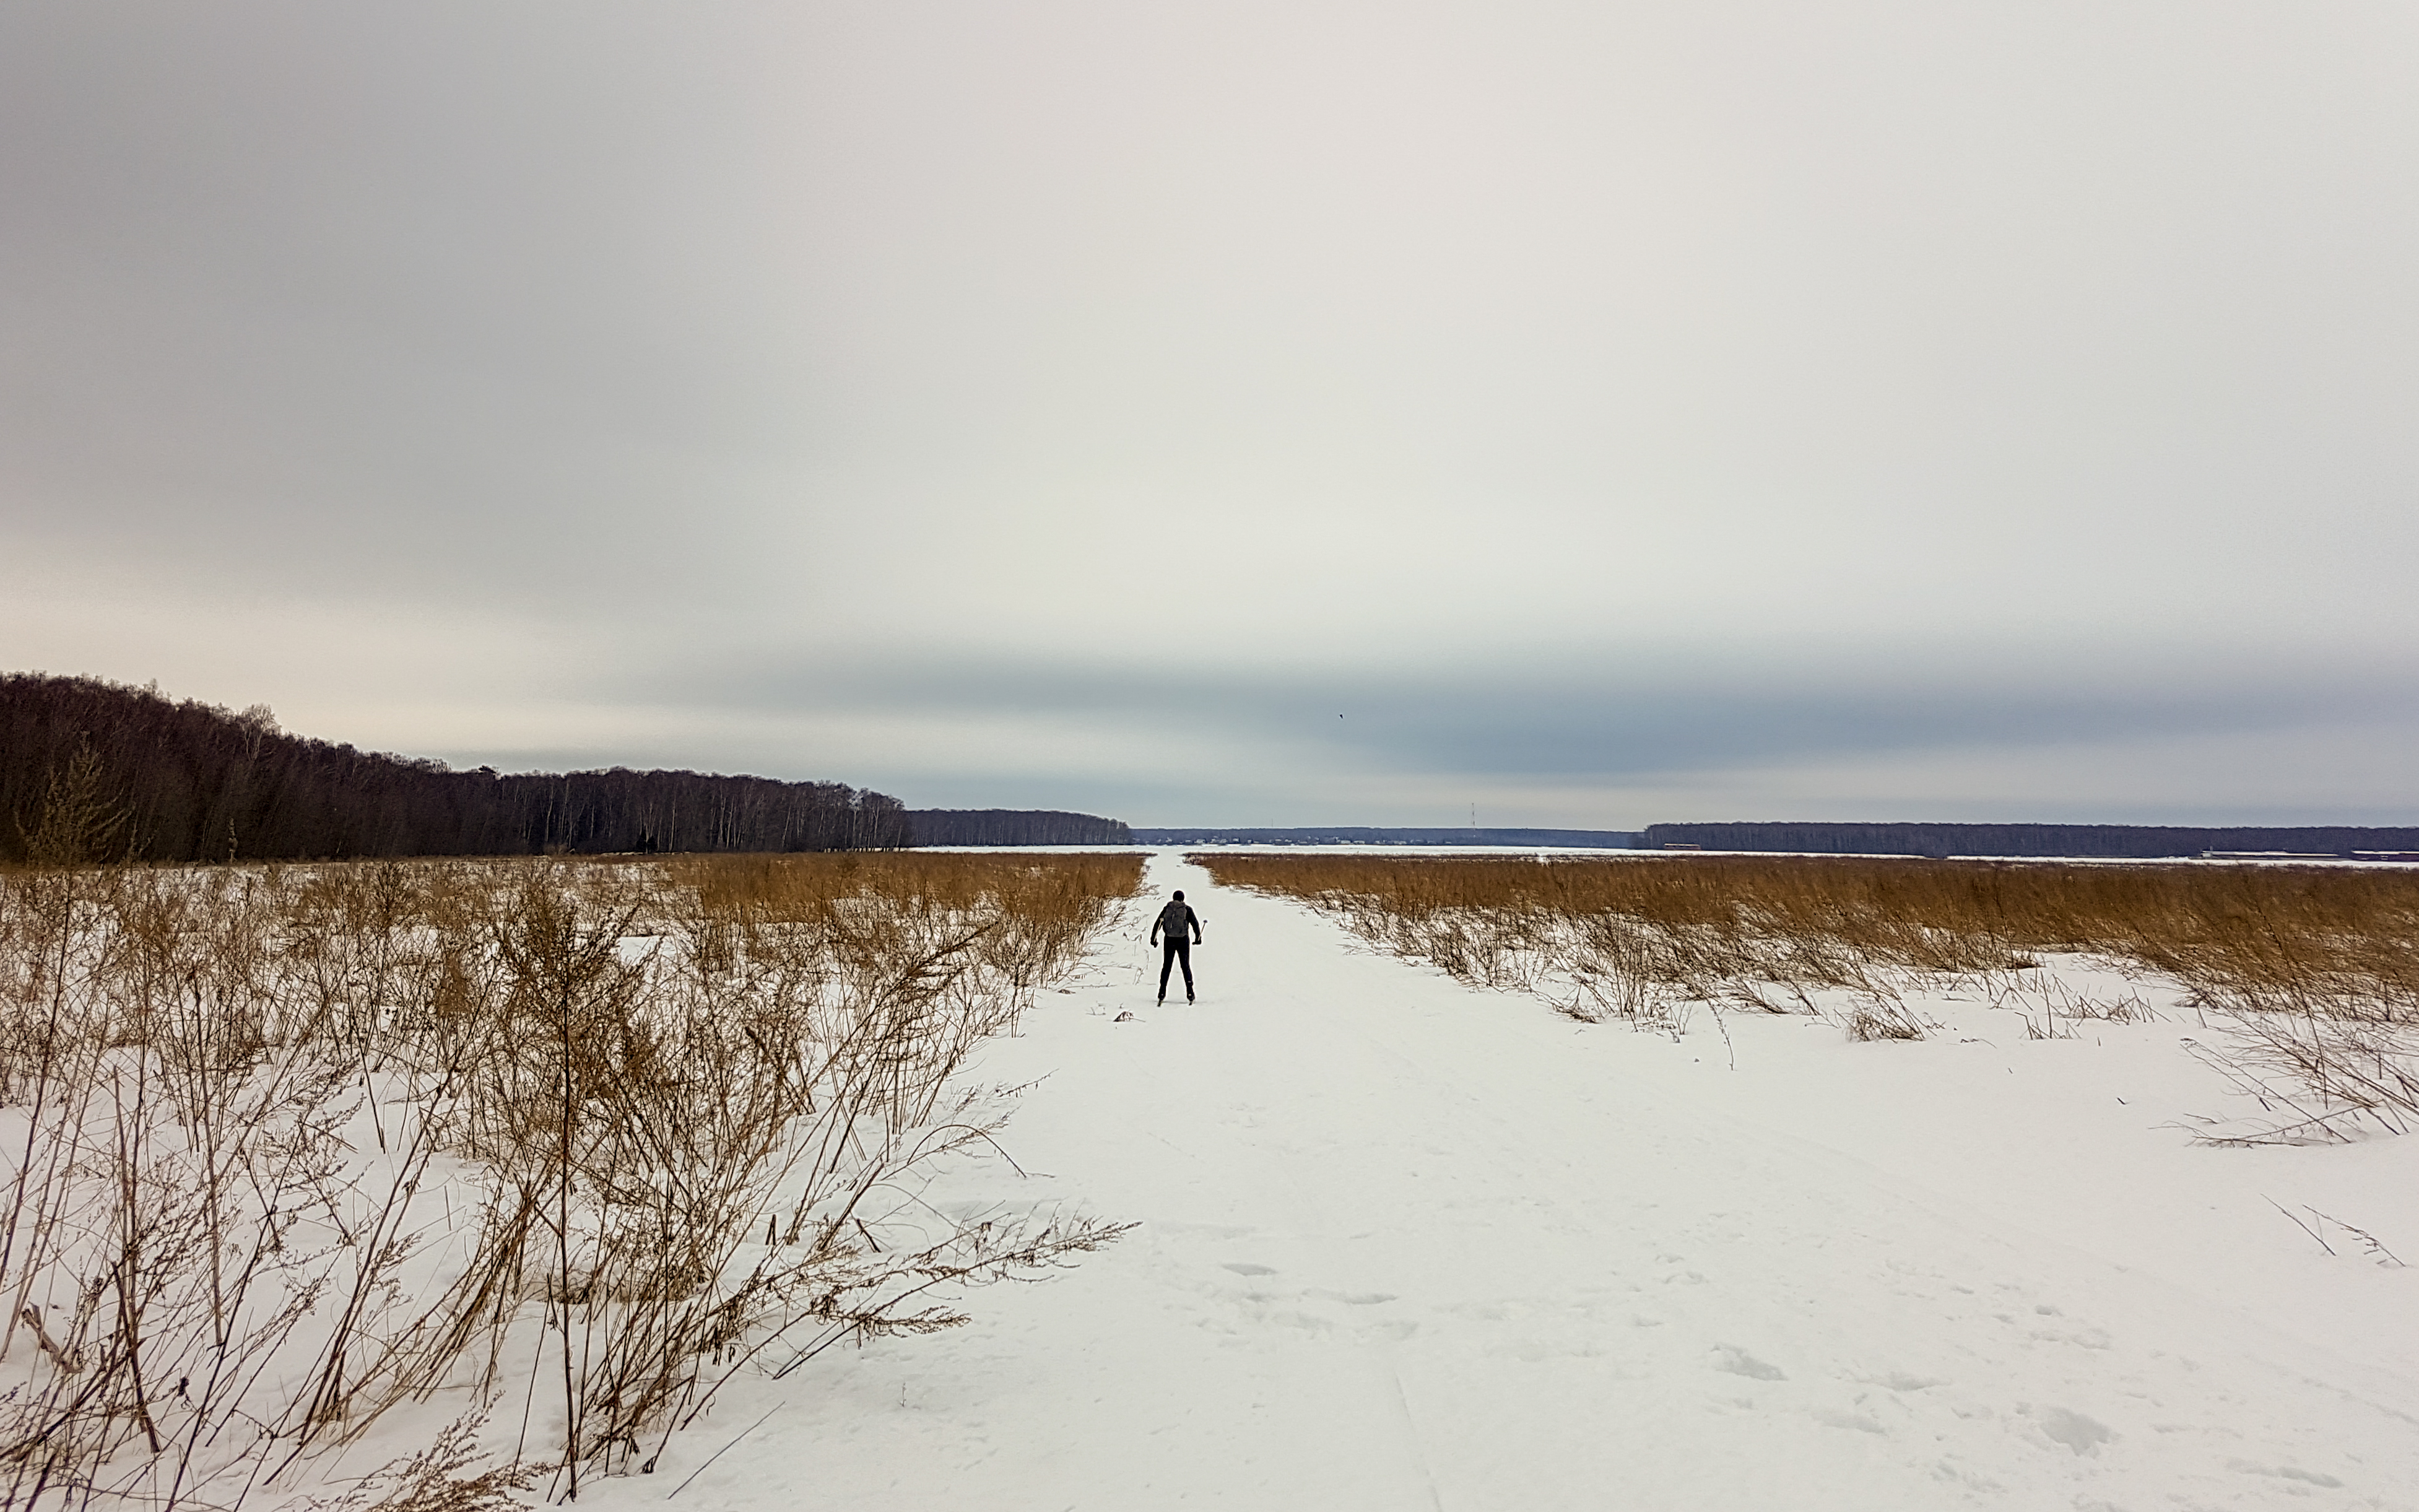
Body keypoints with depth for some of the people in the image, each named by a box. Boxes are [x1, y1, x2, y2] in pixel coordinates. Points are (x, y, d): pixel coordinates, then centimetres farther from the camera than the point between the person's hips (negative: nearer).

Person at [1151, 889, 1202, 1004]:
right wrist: (1198, 937, 5)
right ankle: (1189, 992, 0)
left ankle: (1162, 992, 7)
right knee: (1186, 966, 9)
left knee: (1167, 966, 12)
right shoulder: (1187, 909, -1)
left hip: (1169, 941, 1)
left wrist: (1153, 938, 8)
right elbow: (1195, 923, -4)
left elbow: (1157, 923, 3)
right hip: (1183, 941, -1)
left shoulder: (1167, 908, 4)